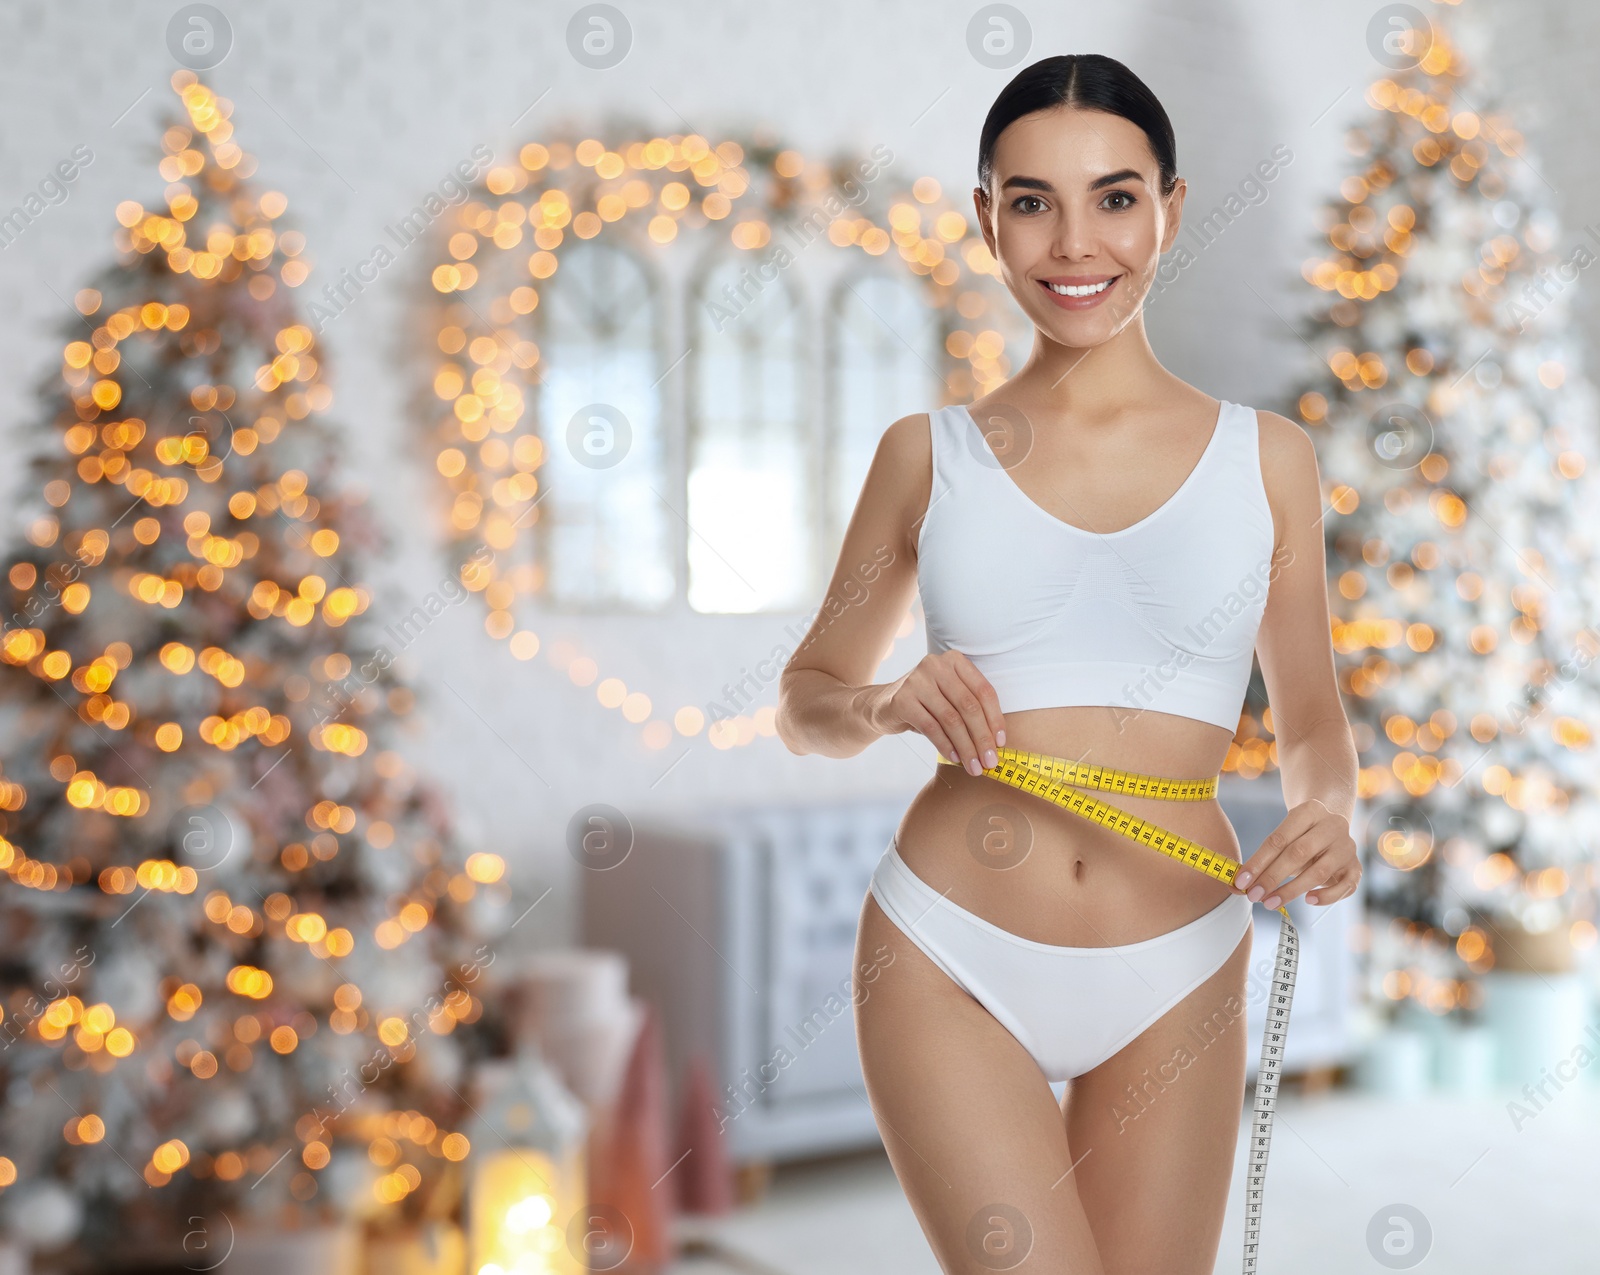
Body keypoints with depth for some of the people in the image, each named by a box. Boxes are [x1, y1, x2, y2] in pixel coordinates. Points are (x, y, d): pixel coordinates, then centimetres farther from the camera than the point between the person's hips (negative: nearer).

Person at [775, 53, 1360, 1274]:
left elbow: (1312, 722, 12)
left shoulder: (1264, 455, 4)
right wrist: (882, 706, -10)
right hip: (948, 962, -1)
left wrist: (1330, 815, -10)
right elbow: (805, 696, 11)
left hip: (1174, 985, 2)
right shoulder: (928, 453, 3)